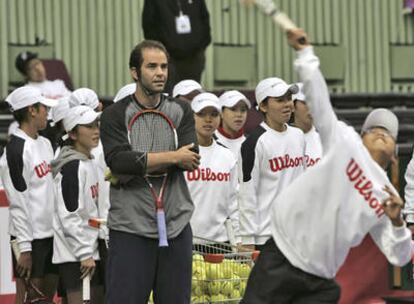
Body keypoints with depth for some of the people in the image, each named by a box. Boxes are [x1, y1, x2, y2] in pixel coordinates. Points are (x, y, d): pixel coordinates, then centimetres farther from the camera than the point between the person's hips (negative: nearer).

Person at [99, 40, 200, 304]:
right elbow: (118, 161, -17)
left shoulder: (181, 111, 9)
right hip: (130, 228, -3)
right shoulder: (115, 115, -1)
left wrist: (138, 164, -12)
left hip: (177, 226, 3)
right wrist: (172, 157, -17)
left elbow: (191, 159, -7)